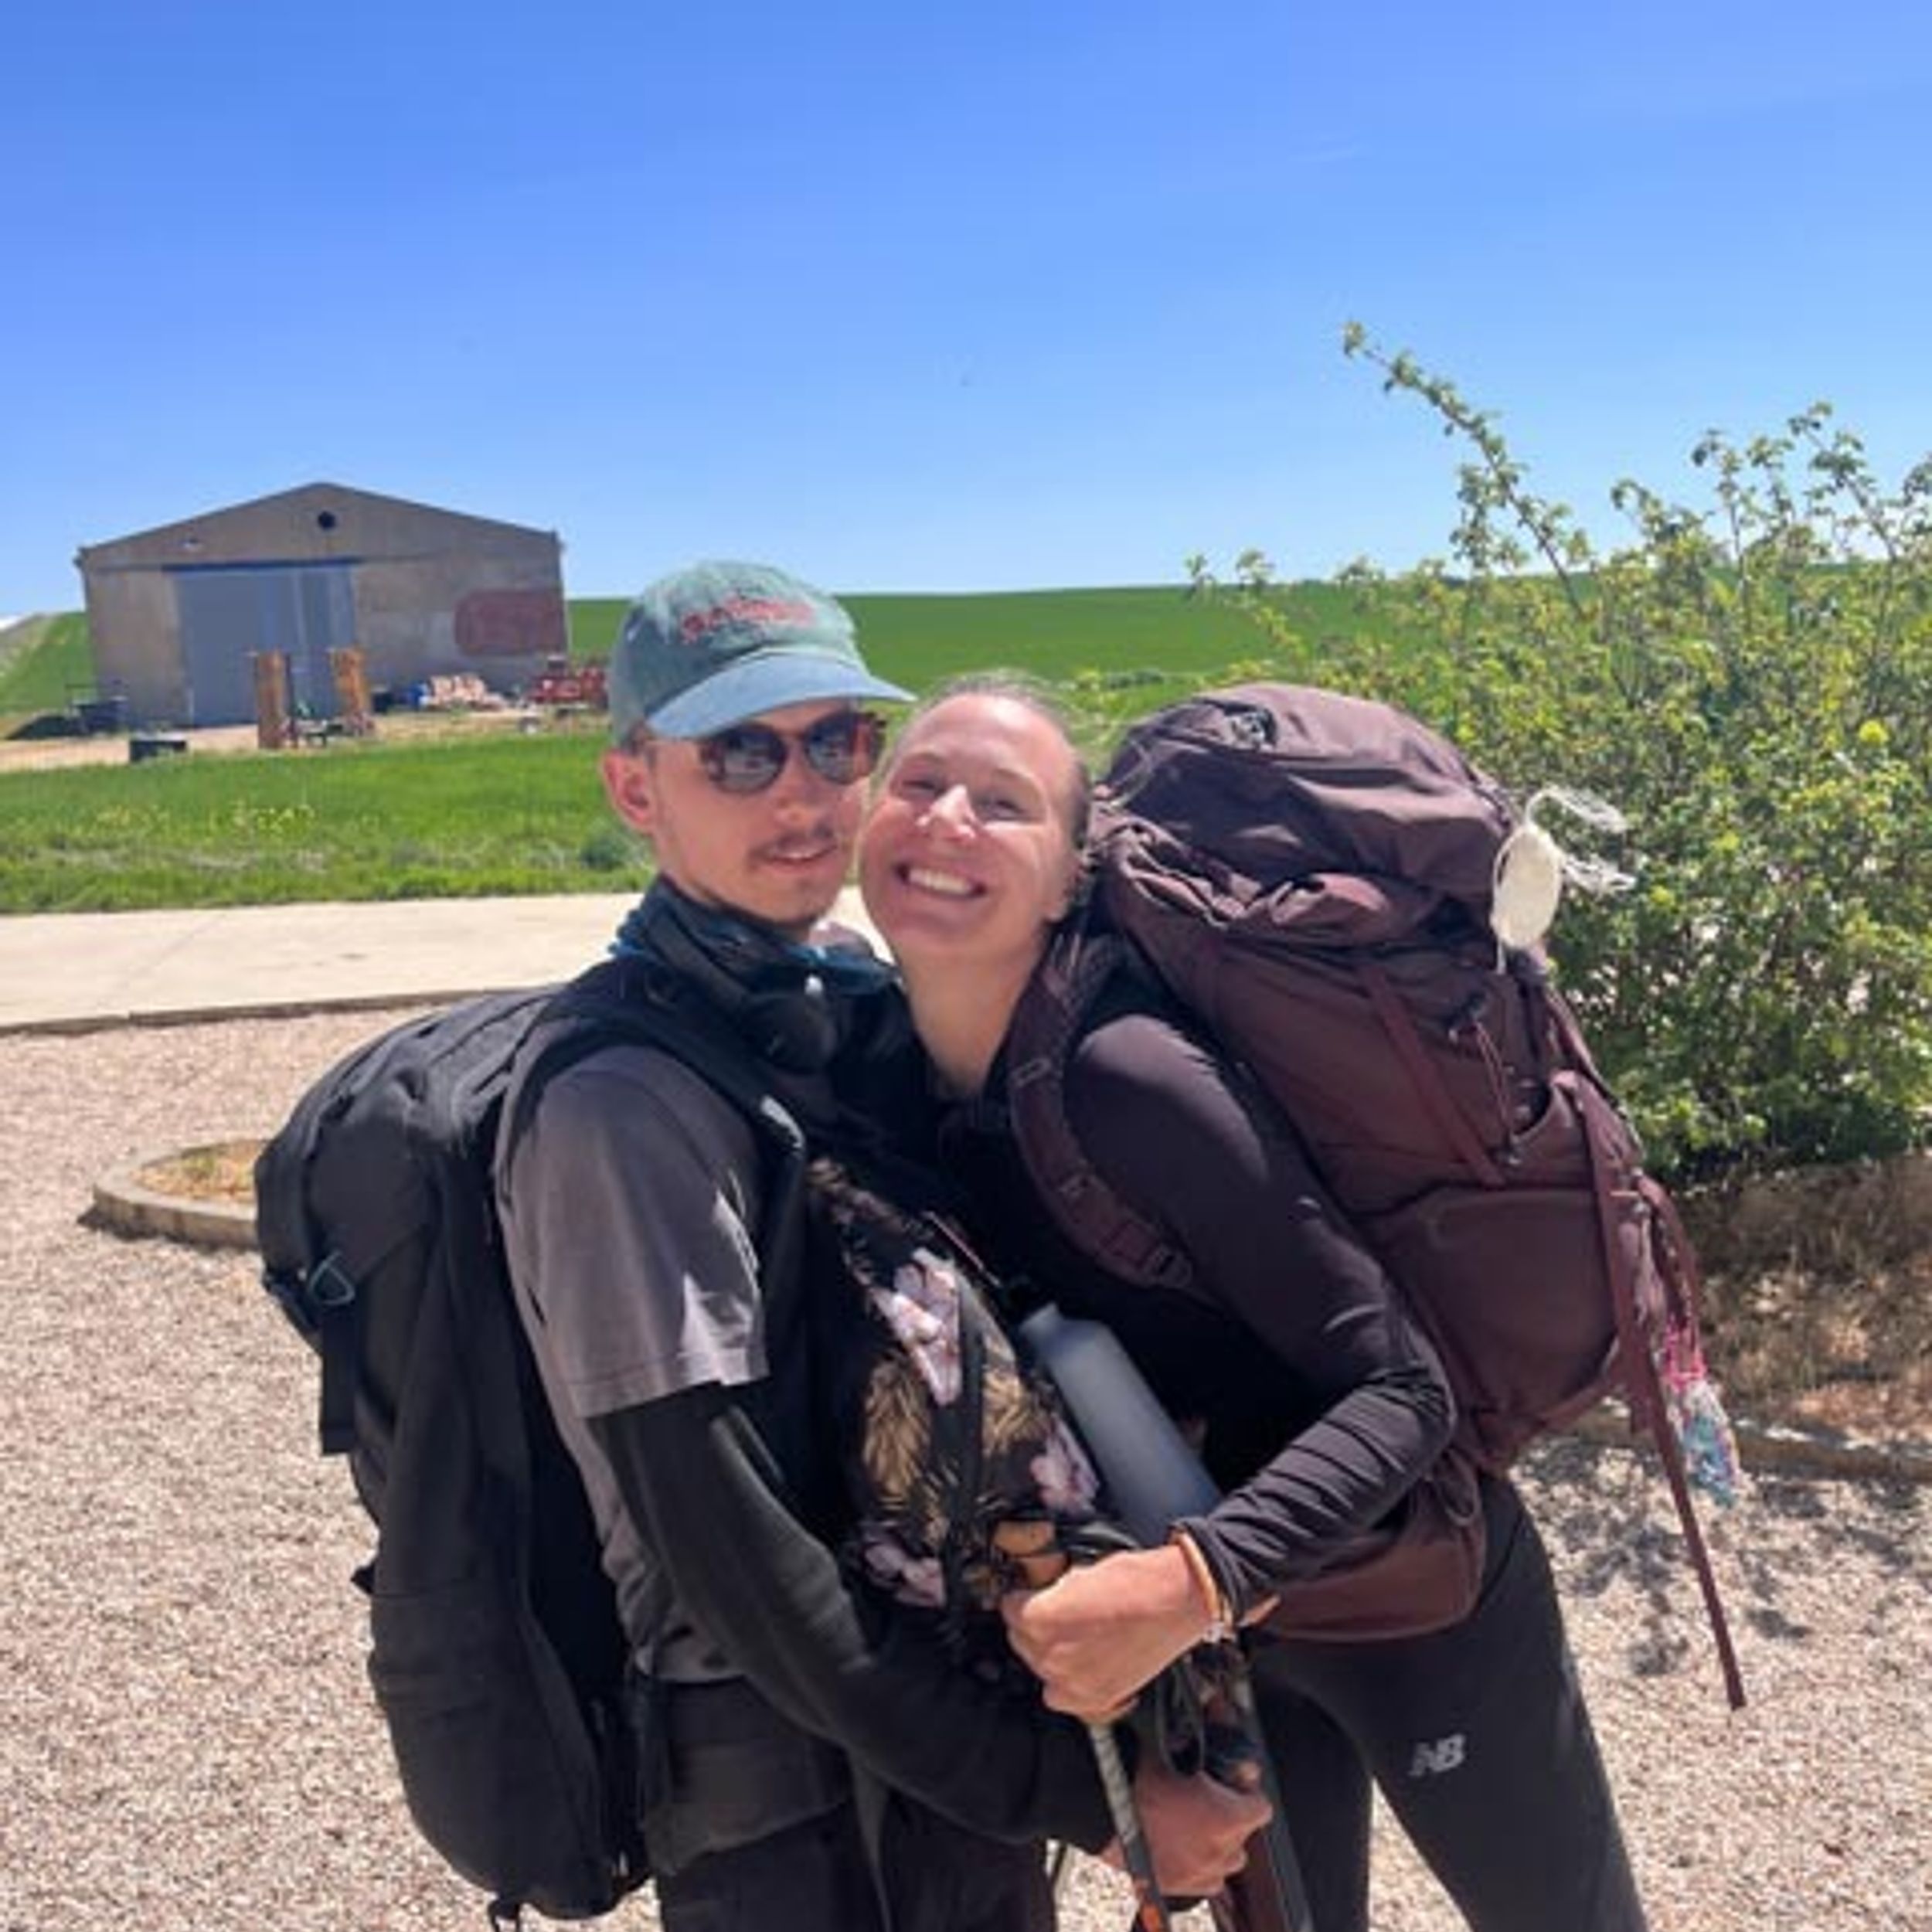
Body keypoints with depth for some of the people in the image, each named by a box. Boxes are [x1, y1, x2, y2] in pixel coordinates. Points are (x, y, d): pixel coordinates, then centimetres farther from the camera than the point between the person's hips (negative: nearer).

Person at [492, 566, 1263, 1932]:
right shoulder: (618, 1112, -22)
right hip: (794, 1804, -6)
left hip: (967, 1726, 6)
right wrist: (1083, 1791, -18)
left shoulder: (874, 1013, -1)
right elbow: (746, 1573, -22)